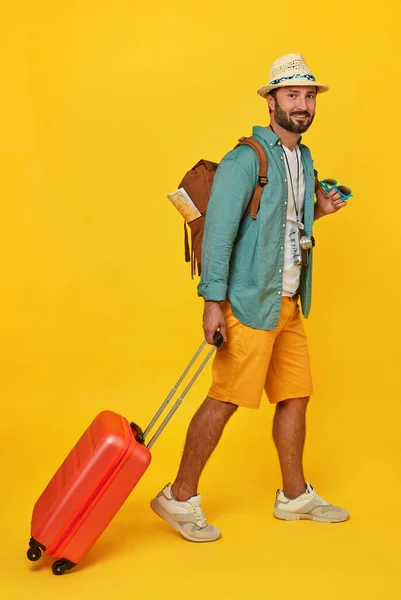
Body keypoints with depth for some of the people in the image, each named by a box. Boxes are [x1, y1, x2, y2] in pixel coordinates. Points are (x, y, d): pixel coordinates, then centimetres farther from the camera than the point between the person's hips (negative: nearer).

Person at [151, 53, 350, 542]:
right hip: (251, 301, -8)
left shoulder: (304, 159, 15)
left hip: (288, 303, 8)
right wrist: (213, 302, -22)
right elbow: (218, 231, -17)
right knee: (226, 398, -4)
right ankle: (180, 498, 10)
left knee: (296, 395, 12)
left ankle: (294, 496, 28)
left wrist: (317, 210, 7)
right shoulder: (246, 158, -12)